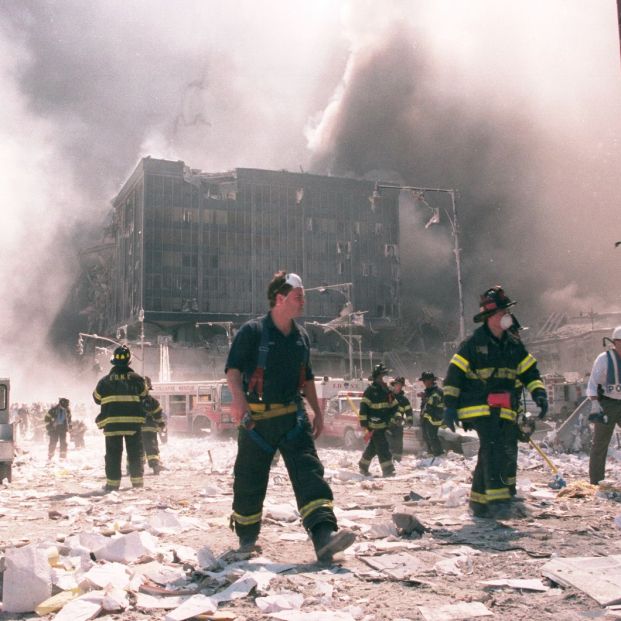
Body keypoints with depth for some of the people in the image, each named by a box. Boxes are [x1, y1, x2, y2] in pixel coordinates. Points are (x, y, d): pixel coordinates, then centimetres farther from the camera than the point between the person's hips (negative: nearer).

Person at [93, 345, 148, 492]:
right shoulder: (136, 378, -3)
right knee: (135, 452, 10)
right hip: (133, 422, 0)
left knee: (113, 454, 7)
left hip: (112, 423, 0)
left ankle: (112, 483, 5)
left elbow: (97, 398, 10)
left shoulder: (105, 380, -2)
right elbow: (143, 395, 11)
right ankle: (137, 481, 11)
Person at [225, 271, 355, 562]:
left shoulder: (301, 336, 12)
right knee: (250, 481, 6)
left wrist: (317, 411, 20)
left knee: (309, 472, -12)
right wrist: (238, 396, -30)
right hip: (257, 418, -4)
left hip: (293, 417, 4)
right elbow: (233, 367, -12)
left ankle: (324, 537, -21)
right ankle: (246, 538, 27)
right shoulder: (253, 331, -7)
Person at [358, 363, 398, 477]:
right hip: (374, 425, -8)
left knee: (373, 447, 16)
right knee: (383, 447, -10)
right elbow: (363, 407, -13)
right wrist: (363, 422, -16)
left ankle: (363, 466, 29)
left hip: (384, 424, 8)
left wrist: (391, 417, 9)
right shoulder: (370, 390, -9)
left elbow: (395, 405, 21)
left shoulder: (387, 391, 13)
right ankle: (387, 470, -8)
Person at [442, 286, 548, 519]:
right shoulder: (473, 344, -6)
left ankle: (478, 502, 18)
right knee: (493, 450, -19)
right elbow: (453, 374, -6)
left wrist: (539, 393, -1)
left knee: (490, 455, 8)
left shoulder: (514, 345, 11)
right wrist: (450, 405, -11)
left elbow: (530, 372, 16)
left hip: (504, 411, 6)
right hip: (478, 408, -6)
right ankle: (497, 500, -20)